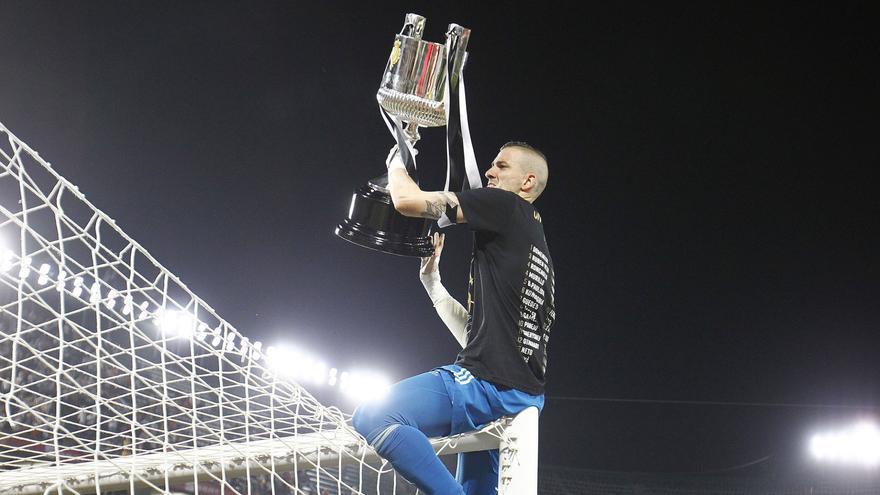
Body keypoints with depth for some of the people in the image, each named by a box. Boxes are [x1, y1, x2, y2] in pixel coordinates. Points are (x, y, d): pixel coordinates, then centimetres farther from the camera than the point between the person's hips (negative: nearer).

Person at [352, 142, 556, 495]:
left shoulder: (507, 207, -4)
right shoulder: (535, 243, 26)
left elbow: (407, 200, -8)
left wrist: (396, 164, 14)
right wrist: (431, 280, 27)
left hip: (489, 385, -11)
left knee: (373, 418, -23)